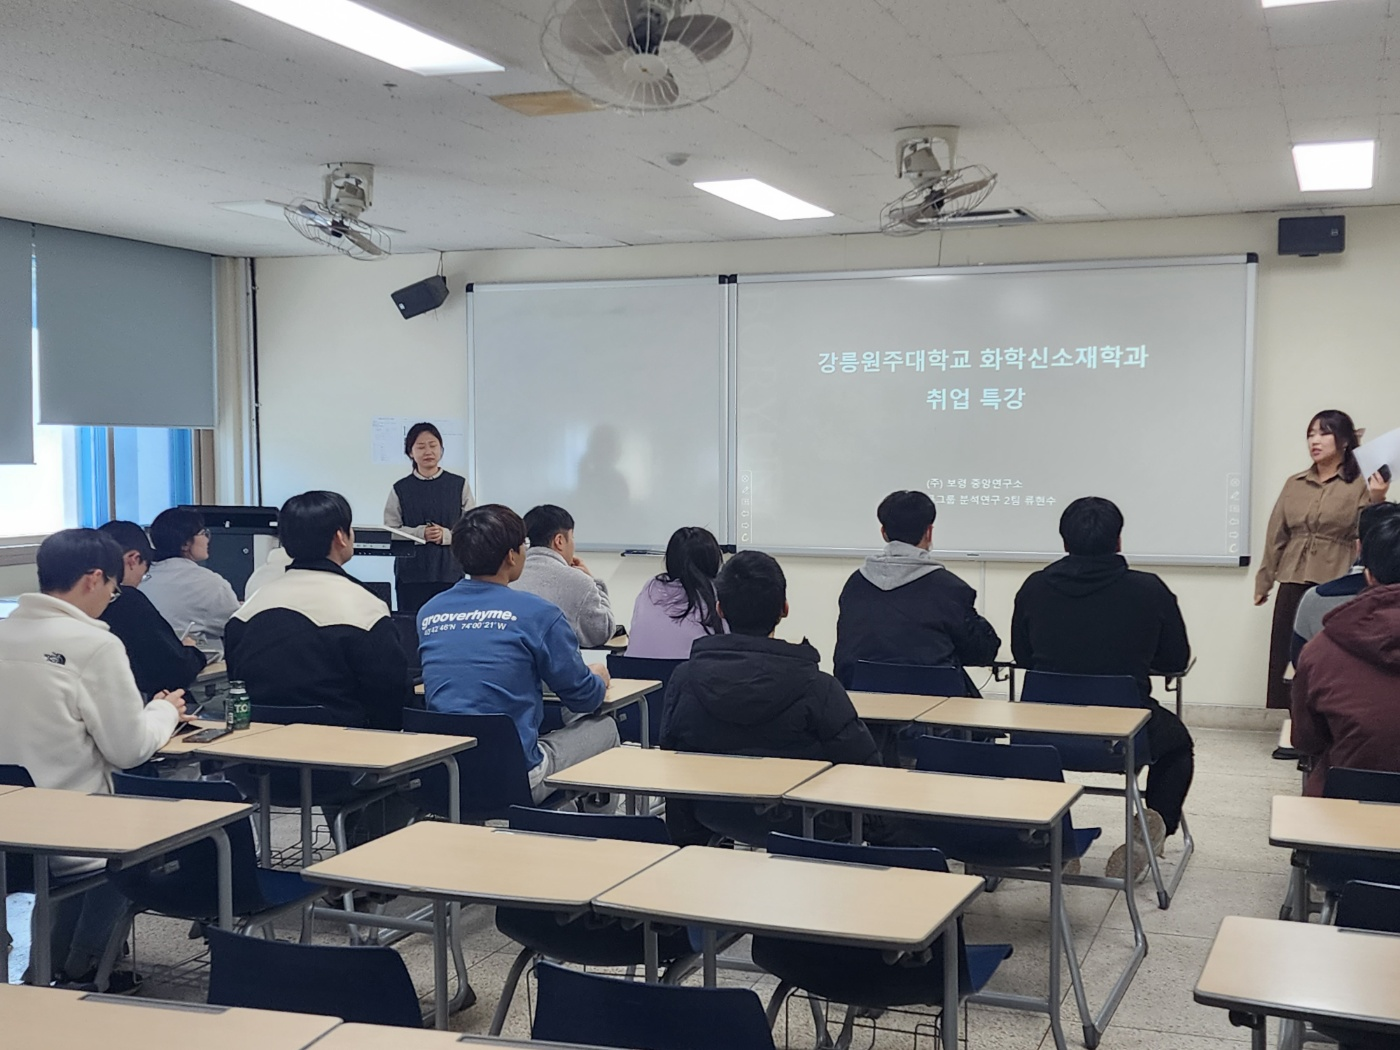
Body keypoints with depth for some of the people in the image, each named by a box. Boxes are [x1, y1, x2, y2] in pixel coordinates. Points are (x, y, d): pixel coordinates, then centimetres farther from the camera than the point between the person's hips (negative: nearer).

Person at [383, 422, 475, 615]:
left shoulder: (459, 485, 7)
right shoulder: (401, 488, 7)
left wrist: (446, 535, -12)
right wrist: (420, 533, -12)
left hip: (450, 570, 0)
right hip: (411, 571, 0)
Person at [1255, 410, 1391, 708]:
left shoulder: (1360, 485, 1)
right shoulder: (1294, 484, 13)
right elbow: (1276, 537, 14)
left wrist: (1376, 503, -20)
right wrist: (1264, 582, 14)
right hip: (1293, 587, 4)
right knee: (1285, 661, 3)